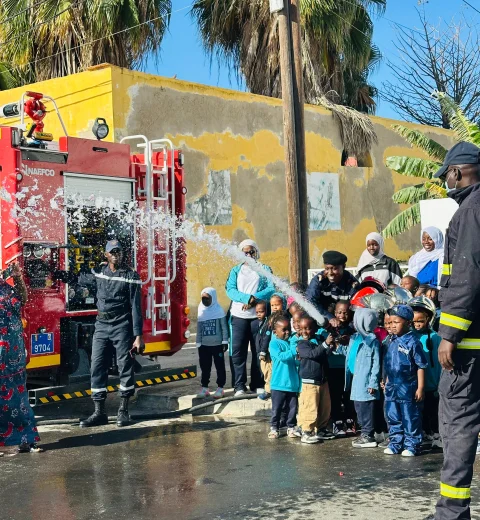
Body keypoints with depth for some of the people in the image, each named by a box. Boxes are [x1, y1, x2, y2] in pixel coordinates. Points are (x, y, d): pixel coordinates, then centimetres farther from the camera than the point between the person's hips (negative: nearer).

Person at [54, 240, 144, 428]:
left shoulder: (131, 276, -7)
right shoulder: (99, 272, 7)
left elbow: (136, 308, -10)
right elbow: (78, 279, 27)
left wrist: (138, 336, -14)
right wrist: (55, 274, 25)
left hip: (122, 326, -4)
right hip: (101, 325, 5)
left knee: (125, 367, 1)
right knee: (97, 367, 3)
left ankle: (123, 411, 12)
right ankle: (99, 412, 9)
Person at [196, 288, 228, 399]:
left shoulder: (219, 310, -5)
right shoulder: (201, 311, 6)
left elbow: (224, 327, -4)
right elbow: (199, 329, 10)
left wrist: (225, 341, -6)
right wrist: (198, 344, 8)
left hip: (217, 344, -4)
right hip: (204, 345, 4)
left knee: (220, 366, 3)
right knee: (205, 367, 9)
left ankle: (220, 388, 10)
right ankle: (204, 388, 17)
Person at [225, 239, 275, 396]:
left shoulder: (264, 269, 12)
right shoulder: (236, 270, 14)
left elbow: (271, 289, -2)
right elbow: (230, 290, -1)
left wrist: (255, 299, -17)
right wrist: (248, 298, -16)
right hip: (239, 315, 0)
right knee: (237, 351, -5)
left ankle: (257, 385, 7)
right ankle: (239, 385, -2)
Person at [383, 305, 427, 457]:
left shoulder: (412, 343, -12)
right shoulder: (392, 342, 9)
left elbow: (421, 367, -11)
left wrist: (420, 388, -13)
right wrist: (386, 383, 18)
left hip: (407, 389, -7)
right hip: (391, 388, 7)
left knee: (410, 418, 3)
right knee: (393, 418, 13)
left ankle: (411, 445, 13)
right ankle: (395, 443, 24)